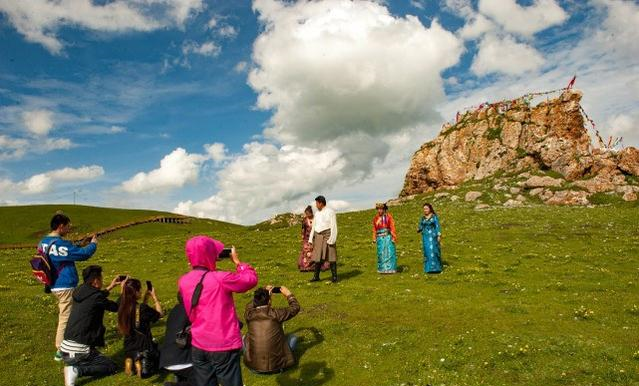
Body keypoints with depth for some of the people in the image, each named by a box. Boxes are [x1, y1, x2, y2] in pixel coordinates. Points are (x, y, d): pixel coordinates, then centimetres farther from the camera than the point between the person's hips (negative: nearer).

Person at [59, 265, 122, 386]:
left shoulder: (79, 293, 6)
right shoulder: (95, 296, -15)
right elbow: (116, 307, 0)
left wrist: (110, 287, 30)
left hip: (65, 348, 8)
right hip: (79, 350, -8)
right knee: (112, 367, 5)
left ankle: (73, 366, 8)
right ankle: (76, 370, -11)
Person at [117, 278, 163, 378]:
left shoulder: (123, 307, -6)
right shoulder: (143, 309, -24)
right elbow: (159, 314, -7)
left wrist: (146, 297, 8)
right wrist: (154, 296, -3)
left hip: (129, 346, 6)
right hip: (143, 346, -6)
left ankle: (130, 360, 8)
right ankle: (141, 361, -2)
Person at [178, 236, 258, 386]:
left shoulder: (183, 282, -4)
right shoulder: (220, 279, -21)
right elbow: (251, 279, -9)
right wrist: (237, 261, 3)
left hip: (198, 347, 6)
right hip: (224, 347, -6)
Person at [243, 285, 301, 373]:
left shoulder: (248, 314, -5)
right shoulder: (275, 314, -12)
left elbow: (250, 305, 21)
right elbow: (295, 307, 5)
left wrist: (264, 293, 29)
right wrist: (288, 294, 20)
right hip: (277, 365, -2)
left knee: (244, 338, 26)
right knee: (293, 337, 17)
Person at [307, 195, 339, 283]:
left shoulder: (330, 212, -6)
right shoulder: (317, 213, 14)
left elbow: (333, 226, -11)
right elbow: (314, 227, 17)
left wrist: (332, 239, -18)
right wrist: (311, 239, 12)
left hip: (327, 236, -6)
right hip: (318, 237, 6)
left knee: (331, 256, -5)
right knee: (318, 257, 4)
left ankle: (334, 276, 0)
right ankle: (316, 276, 10)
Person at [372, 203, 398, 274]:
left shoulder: (388, 216, -5)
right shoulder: (376, 218, 6)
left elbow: (392, 227, -7)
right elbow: (374, 229, 10)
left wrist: (394, 237, -12)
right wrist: (374, 238, 5)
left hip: (388, 237, -3)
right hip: (380, 238, 3)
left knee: (389, 252, -2)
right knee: (381, 253, 5)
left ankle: (391, 269, 6)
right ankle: (382, 269, 13)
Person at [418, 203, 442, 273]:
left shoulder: (435, 217, -2)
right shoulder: (422, 218, 11)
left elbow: (437, 226, -6)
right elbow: (421, 228, 10)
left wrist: (439, 236, -14)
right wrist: (418, 230, -12)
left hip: (433, 236, -4)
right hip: (425, 237, 5)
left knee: (433, 251, -9)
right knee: (427, 252, 3)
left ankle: (436, 268, -4)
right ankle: (429, 268, 8)